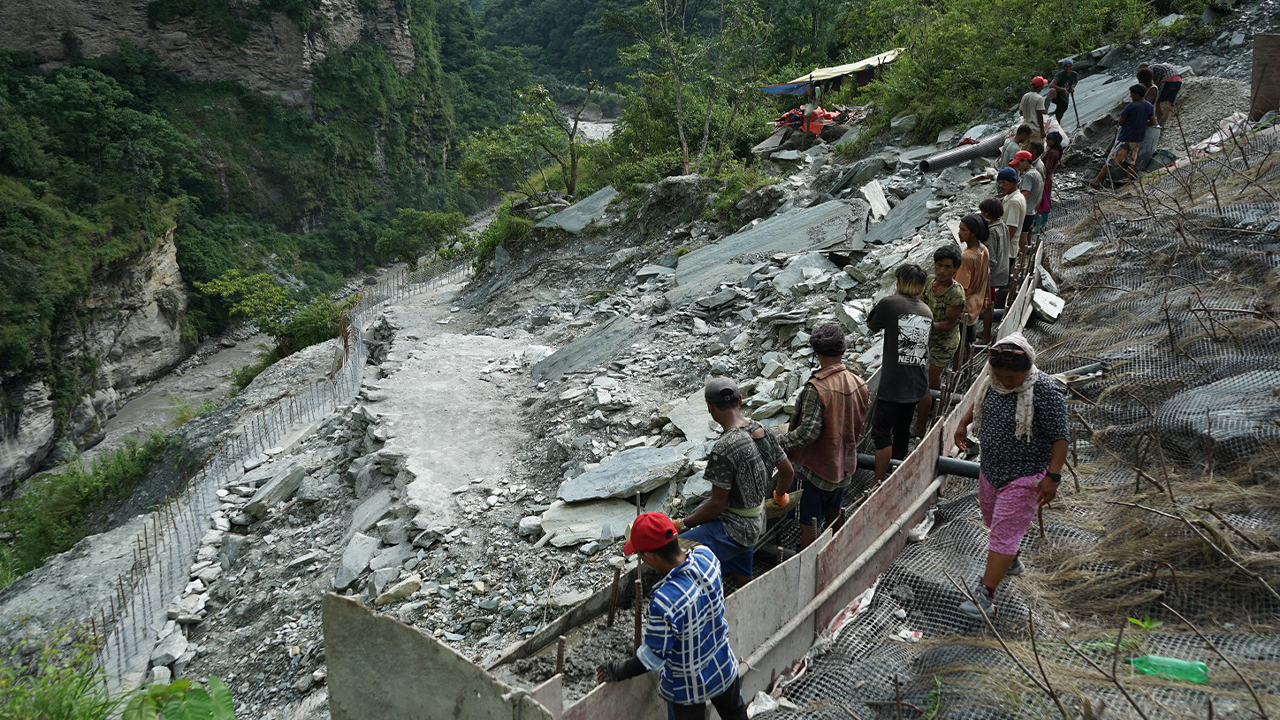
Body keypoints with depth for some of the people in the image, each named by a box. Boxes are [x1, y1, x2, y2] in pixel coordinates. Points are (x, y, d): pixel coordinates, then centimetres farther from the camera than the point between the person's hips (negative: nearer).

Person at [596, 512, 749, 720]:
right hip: (724, 669, 6)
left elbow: (653, 657, -26)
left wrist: (619, 672, -9)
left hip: (687, 687, -5)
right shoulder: (706, 556, -23)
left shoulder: (664, 602, -41)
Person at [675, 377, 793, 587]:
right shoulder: (762, 431, -1)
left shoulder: (724, 449, -26)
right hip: (756, 522, 9)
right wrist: (780, 495, 33)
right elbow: (788, 471, 12)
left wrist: (683, 525, -9)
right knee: (743, 582, 23)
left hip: (733, 527, -9)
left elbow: (717, 504, -22)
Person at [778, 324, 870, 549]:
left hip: (816, 466, -7)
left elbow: (808, 432, -27)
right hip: (844, 464, 7)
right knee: (834, 516, 25)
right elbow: (862, 424, 5)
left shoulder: (815, 388, -26)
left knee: (808, 522, 7)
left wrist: (779, 443, -15)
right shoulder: (859, 385, -5)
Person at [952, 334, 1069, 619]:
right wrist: (964, 423, 10)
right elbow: (980, 403, 21)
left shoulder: (1045, 390, -23)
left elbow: (1060, 437, -21)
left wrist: (1052, 477, -25)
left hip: (1025, 476, -8)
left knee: (1004, 533, -7)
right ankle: (1011, 563, 51)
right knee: (993, 520, 24)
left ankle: (986, 596, -1)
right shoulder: (993, 381, -3)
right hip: (991, 468, 8)